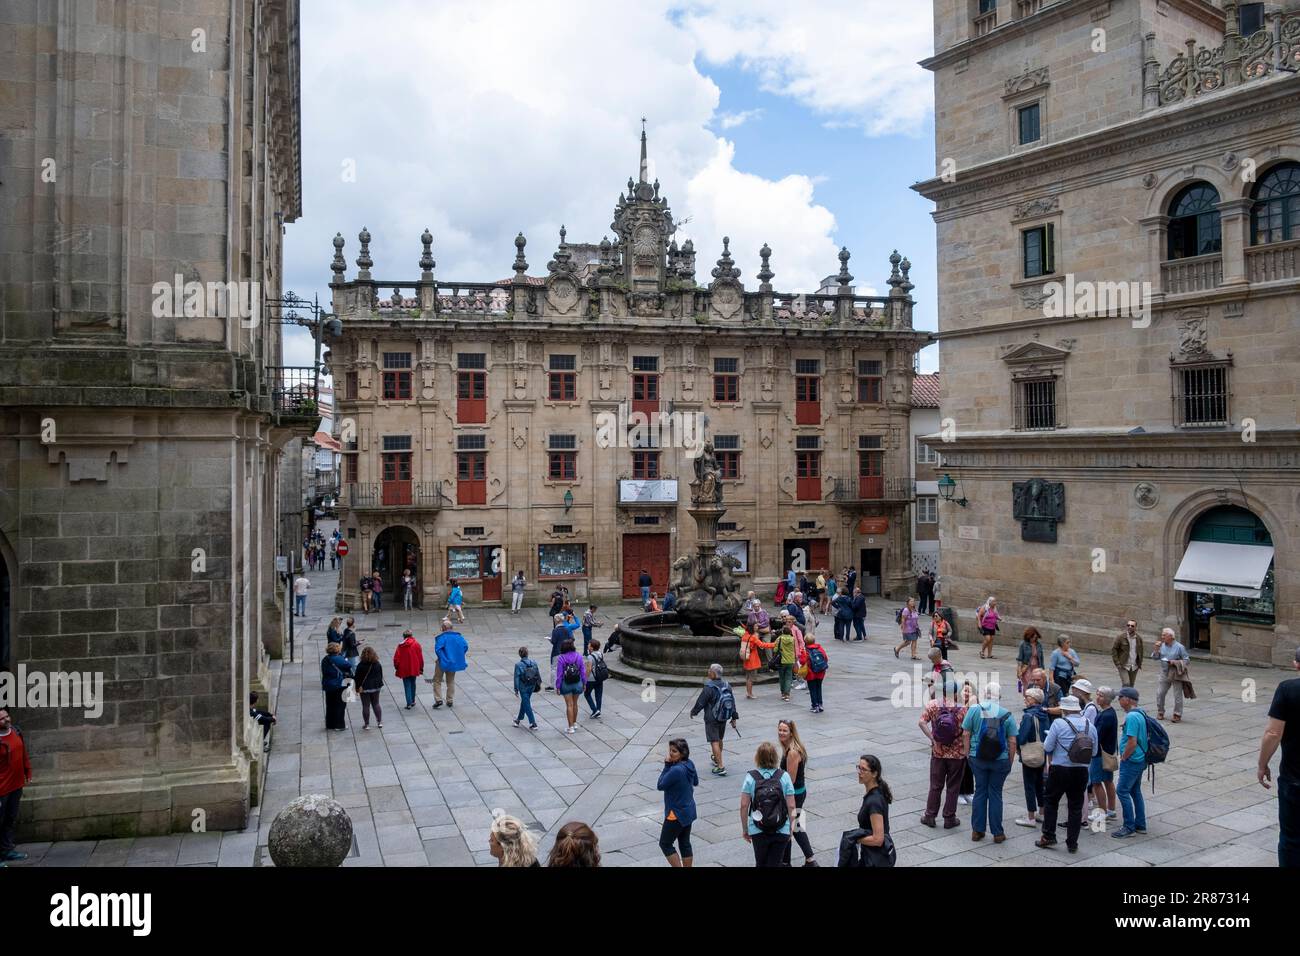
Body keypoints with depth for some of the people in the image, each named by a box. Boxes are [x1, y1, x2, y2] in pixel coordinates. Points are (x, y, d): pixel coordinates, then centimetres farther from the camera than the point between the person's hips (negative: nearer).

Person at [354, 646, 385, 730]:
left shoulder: (360, 666, -15)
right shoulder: (378, 664, -4)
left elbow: (358, 678, -11)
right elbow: (381, 676, 5)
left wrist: (358, 688, -3)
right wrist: (379, 685, 17)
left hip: (364, 688, -3)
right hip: (376, 687, 3)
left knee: (365, 706, 4)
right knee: (376, 704, 15)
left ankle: (366, 724, 9)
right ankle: (379, 722, 17)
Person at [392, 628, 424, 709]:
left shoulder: (401, 646, -5)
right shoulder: (416, 644, -4)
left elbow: (396, 658, -4)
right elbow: (420, 657, -2)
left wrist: (397, 667, 10)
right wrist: (421, 668, 7)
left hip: (404, 669, -1)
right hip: (414, 669, 1)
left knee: (407, 685, 3)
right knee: (413, 684, 18)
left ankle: (409, 703, -4)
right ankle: (412, 701, 25)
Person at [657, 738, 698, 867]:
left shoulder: (676, 770, -29)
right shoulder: (690, 764, -3)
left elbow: (660, 785, -18)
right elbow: (696, 782, 13)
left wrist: (667, 765, -18)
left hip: (677, 814, -8)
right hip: (689, 811, 8)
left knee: (665, 844, 9)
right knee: (685, 844, 18)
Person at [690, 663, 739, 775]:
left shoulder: (709, 688, -21)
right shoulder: (727, 686, -1)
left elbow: (700, 702, -12)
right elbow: (733, 702, 5)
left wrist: (693, 711, 6)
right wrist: (734, 717, 14)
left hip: (711, 720, -7)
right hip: (724, 719, 7)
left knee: (714, 742, -4)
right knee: (719, 740, 23)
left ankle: (720, 767, -8)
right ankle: (717, 759, 43)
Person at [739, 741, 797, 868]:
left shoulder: (750, 777, -9)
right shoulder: (784, 776, -8)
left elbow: (744, 806, -8)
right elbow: (791, 806, -6)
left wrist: (745, 829, 4)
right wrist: (791, 828, 7)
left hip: (757, 832, 0)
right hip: (781, 832, 0)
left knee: (760, 863, 20)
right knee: (775, 864, 9)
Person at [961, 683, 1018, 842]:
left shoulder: (974, 710, -5)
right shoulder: (1007, 714, -5)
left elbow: (966, 735, -4)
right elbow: (1012, 742, -3)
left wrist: (968, 755, 7)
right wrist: (1011, 762, 7)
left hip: (977, 758, 1)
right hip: (1000, 760, 0)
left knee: (980, 792, 12)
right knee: (995, 794, 9)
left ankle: (977, 830, 17)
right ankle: (997, 833, 16)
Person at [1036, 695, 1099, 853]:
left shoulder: (1059, 723, -12)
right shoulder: (1090, 726, 2)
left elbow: (1047, 748, -11)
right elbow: (1094, 752, 8)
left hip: (1059, 770, -4)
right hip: (1081, 772, 4)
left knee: (1051, 803, 11)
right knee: (1076, 807, 9)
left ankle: (1048, 837, 11)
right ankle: (1072, 843, 12)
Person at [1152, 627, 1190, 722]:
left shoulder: (1179, 647, -8)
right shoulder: (1162, 646, 5)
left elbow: (1186, 660, -5)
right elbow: (1154, 658, 6)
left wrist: (1175, 662, -18)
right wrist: (1156, 649, -10)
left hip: (1176, 674, -4)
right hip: (1164, 673, 4)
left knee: (1177, 695, 2)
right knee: (1160, 693, 2)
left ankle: (1177, 715, 13)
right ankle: (1160, 712, 17)